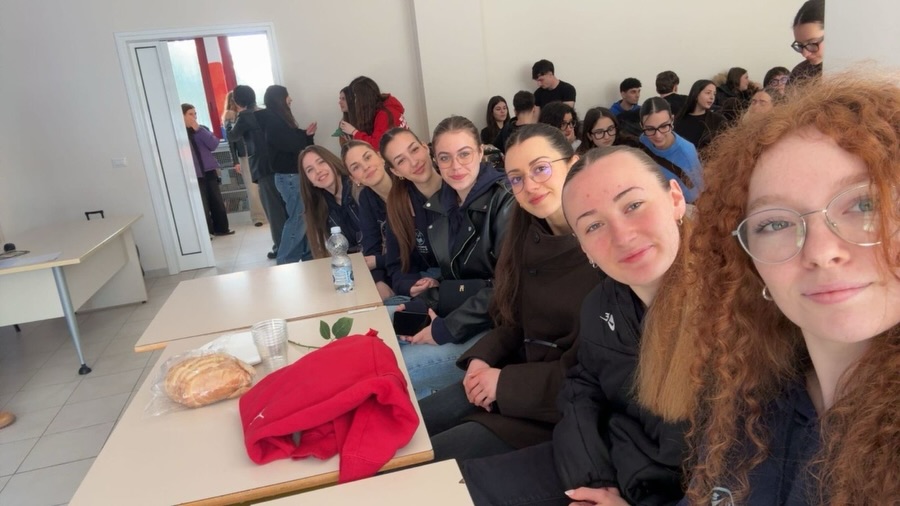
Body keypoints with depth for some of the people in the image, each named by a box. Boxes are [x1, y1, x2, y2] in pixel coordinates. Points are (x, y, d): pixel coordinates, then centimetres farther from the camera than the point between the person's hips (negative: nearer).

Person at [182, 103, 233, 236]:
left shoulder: (202, 128, 9)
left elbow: (214, 145, -5)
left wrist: (199, 129, -10)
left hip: (209, 171, 4)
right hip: (194, 175, -4)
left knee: (217, 202, 10)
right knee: (202, 205, -2)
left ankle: (221, 228, 23)